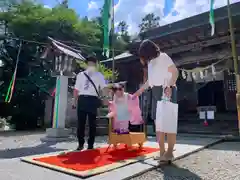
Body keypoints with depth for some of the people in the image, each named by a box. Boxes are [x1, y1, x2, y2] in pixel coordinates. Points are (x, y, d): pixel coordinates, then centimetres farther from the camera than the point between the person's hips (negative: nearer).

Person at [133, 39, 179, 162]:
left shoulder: (163, 57, 0)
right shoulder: (150, 62, 23)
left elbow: (175, 72, -10)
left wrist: (170, 86, -24)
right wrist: (139, 91, 28)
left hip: (167, 91, -8)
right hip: (156, 92, 8)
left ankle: (170, 152, -7)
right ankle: (162, 152, 4)